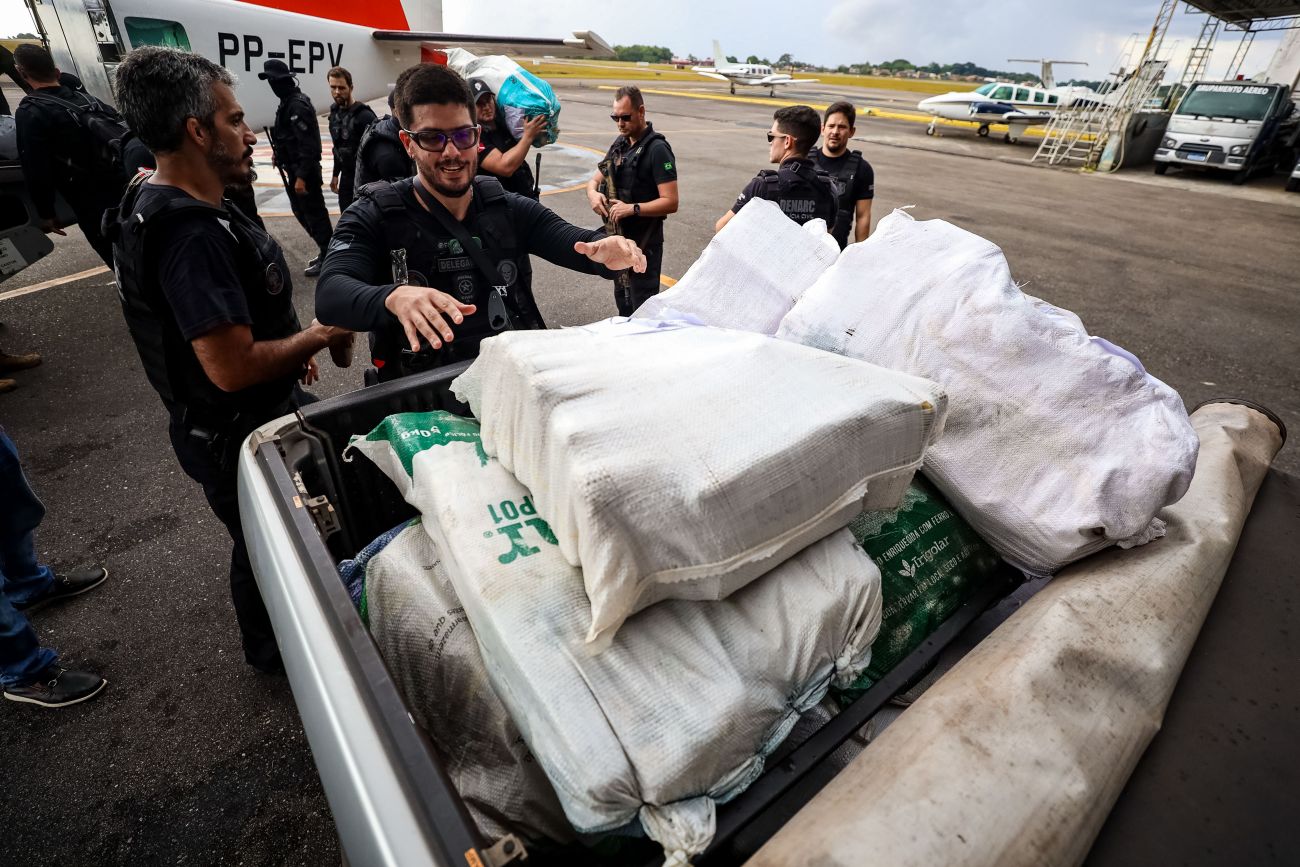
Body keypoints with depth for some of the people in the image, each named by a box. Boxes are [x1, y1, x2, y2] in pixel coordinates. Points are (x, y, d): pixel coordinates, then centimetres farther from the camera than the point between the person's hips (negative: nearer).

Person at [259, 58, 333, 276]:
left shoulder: (297, 106, -18)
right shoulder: (288, 102, 12)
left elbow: (308, 145, -23)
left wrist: (301, 176, -24)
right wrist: (279, 151, 12)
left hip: (304, 171, -10)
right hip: (294, 169, 10)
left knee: (315, 214, -2)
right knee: (301, 212, 16)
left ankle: (327, 257, 7)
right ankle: (325, 249, 24)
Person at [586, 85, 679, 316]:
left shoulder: (657, 149, -13)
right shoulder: (620, 144, 12)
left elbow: (670, 202, -20)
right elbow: (595, 179, 16)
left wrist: (633, 208, -29)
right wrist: (593, 193, -7)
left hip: (643, 243, -8)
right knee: (623, 304, 19)